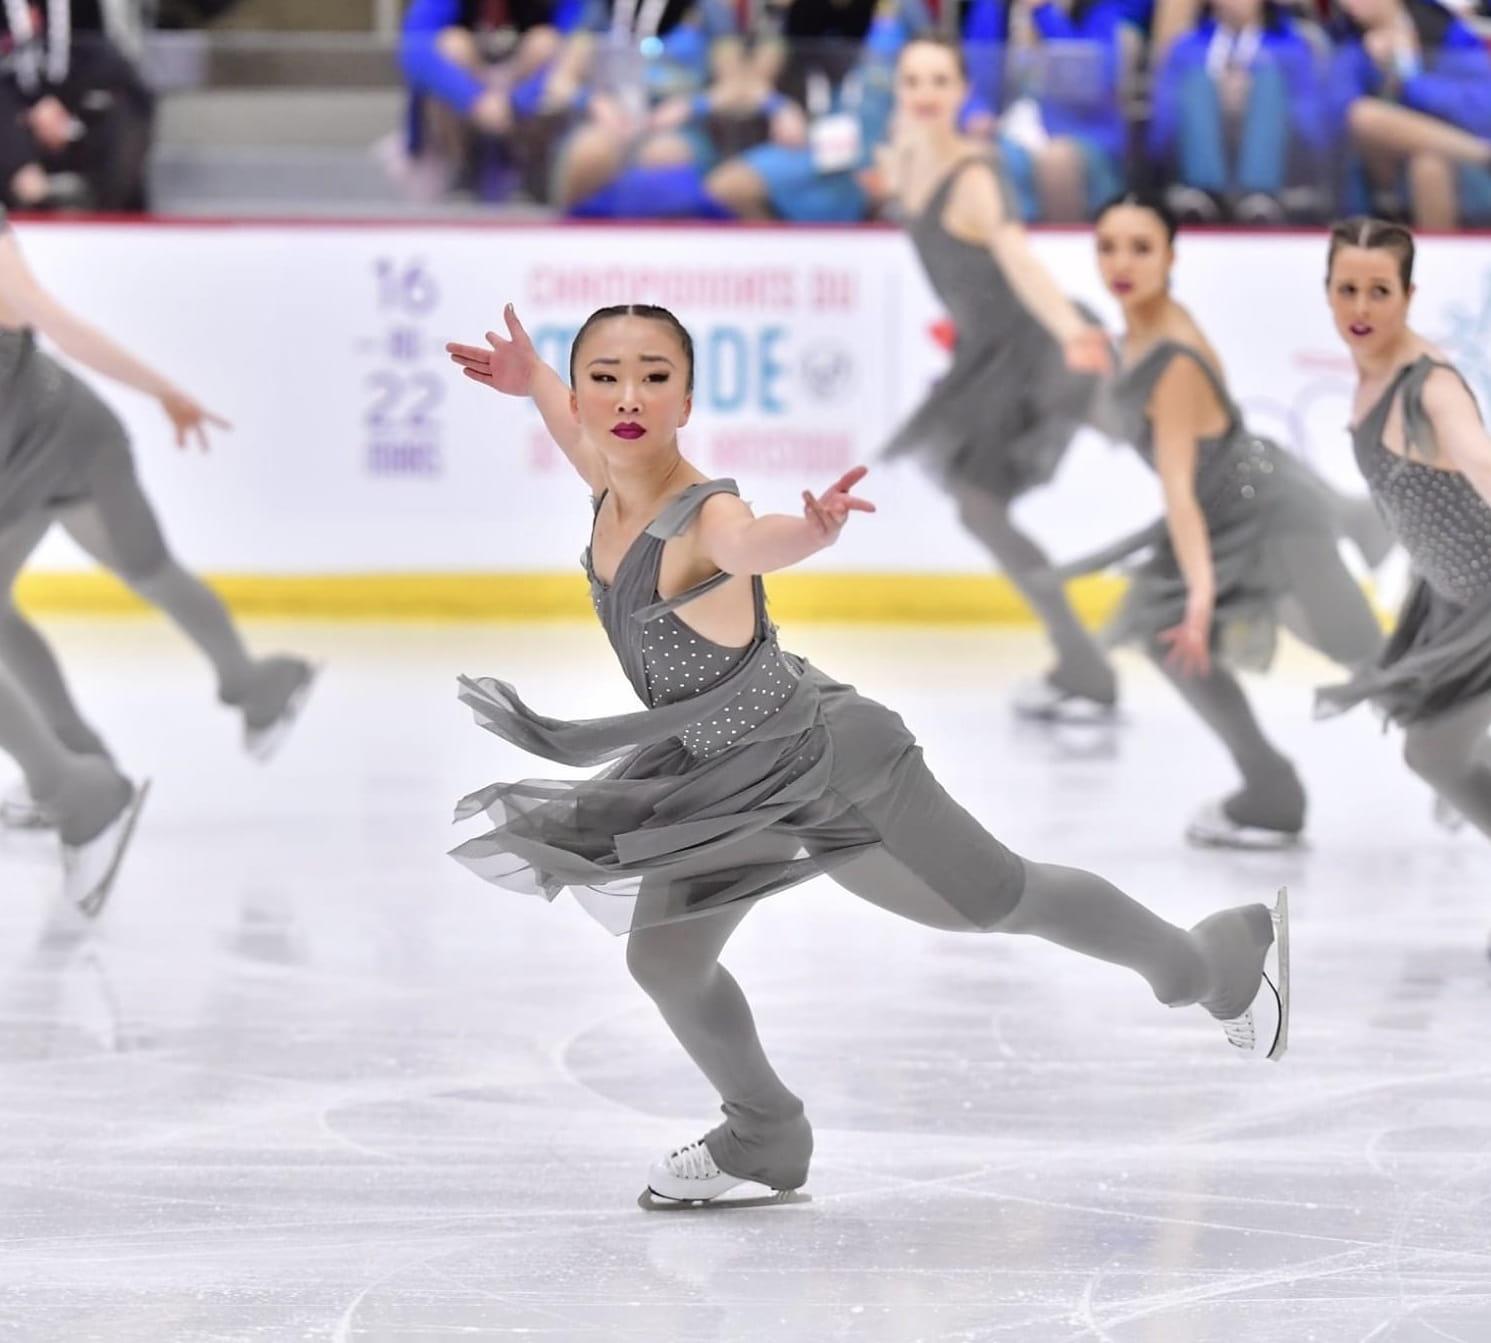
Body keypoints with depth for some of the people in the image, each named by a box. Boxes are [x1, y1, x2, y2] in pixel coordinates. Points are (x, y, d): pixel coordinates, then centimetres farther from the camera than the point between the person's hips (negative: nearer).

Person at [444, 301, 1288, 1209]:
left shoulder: (703, 521, -34)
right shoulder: (608, 488, -10)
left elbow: (760, 539, -60)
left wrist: (813, 528, -79)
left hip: (828, 763, -8)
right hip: (721, 778, 8)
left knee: (998, 900, 10)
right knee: (664, 961, 6)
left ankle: (1222, 957, 34)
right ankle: (764, 1136, 32)